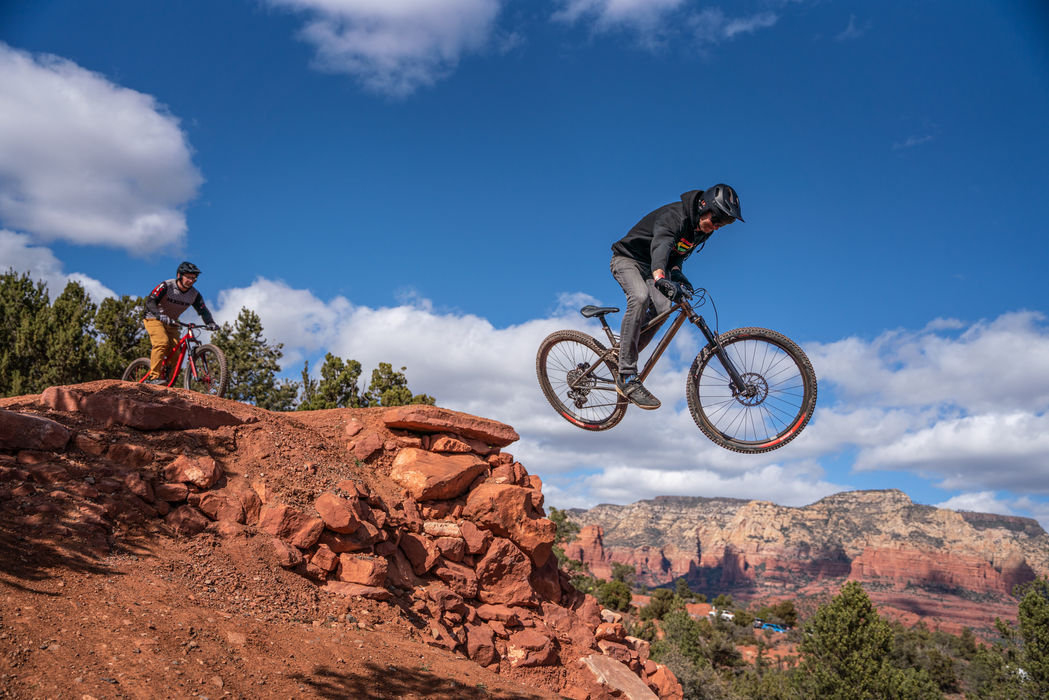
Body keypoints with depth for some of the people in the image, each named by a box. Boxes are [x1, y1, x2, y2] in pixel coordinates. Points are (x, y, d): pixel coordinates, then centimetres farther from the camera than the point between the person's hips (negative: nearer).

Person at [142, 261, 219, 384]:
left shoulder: (194, 295, -5)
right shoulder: (166, 286, -19)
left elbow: (203, 310, -8)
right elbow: (150, 301, -25)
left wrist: (210, 323, -30)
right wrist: (161, 315, -43)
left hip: (171, 323, 5)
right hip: (154, 319, -5)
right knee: (162, 343, -31)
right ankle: (153, 376, -29)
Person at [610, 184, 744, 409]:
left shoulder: (702, 231, -1)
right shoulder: (675, 215, -29)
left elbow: (677, 255, 6)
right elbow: (661, 244, -49)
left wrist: (677, 274, -17)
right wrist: (660, 277, -68)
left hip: (650, 269, 8)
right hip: (627, 259, -8)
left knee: (661, 308, -18)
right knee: (640, 298, -34)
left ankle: (623, 352, 1)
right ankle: (627, 378, -37)